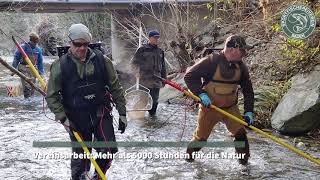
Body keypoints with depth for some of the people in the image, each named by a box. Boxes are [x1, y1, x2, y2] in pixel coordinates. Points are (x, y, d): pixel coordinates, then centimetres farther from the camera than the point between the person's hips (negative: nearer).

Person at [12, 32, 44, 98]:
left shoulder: (38, 49, 9)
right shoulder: (23, 47, -5)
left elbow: (40, 62, 16)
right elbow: (16, 58, 0)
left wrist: (41, 72, 14)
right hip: (24, 69, -5)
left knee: (32, 87, 7)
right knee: (27, 86, -16)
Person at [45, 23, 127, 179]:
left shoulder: (100, 60, -3)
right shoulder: (61, 66, -7)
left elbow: (115, 87, 3)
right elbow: (52, 96, -2)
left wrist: (122, 113, 2)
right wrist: (63, 118, -11)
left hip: (101, 114, 1)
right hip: (76, 118, -1)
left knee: (108, 151, -1)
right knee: (80, 155, 8)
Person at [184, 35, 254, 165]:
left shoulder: (241, 66, -1)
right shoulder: (211, 61, -18)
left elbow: (248, 90, 4)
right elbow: (189, 76, -16)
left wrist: (248, 111, -4)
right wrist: (201, 93, -25)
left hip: (231, 108, 4)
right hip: (209, 107, -4)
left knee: (240, 133, -8)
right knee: (201, 137, 9)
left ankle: (244, 160, 12)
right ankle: (189, 155, 36)